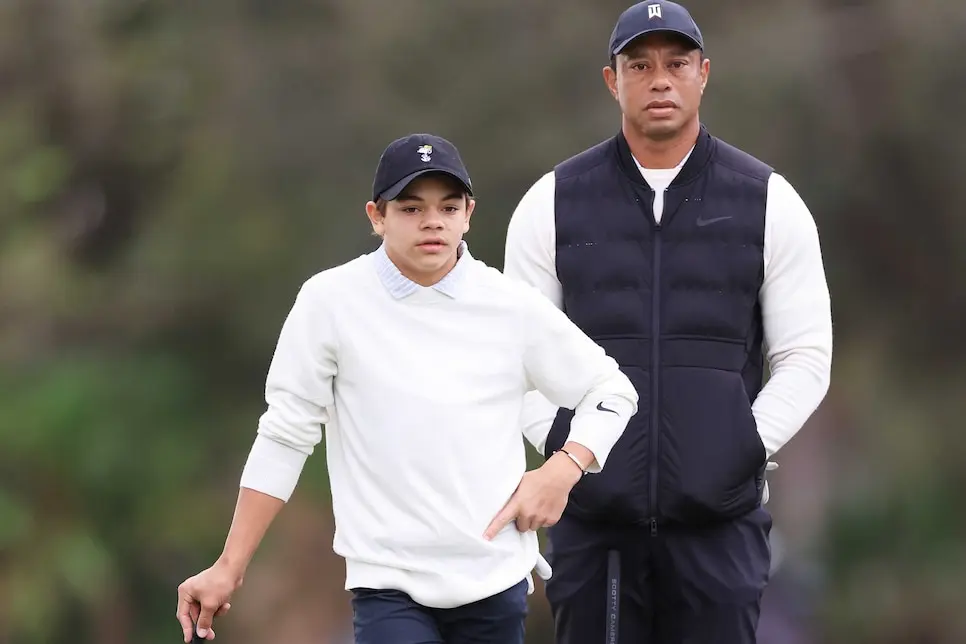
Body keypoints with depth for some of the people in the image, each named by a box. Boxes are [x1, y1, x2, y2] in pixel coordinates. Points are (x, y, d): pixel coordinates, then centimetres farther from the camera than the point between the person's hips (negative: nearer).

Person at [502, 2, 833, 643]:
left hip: (720, 518, 0)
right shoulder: (553, 202, 7)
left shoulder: (768, 201, 6)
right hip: (594, 517, 0)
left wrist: (746, 451, -4)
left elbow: (805, 358, 7)